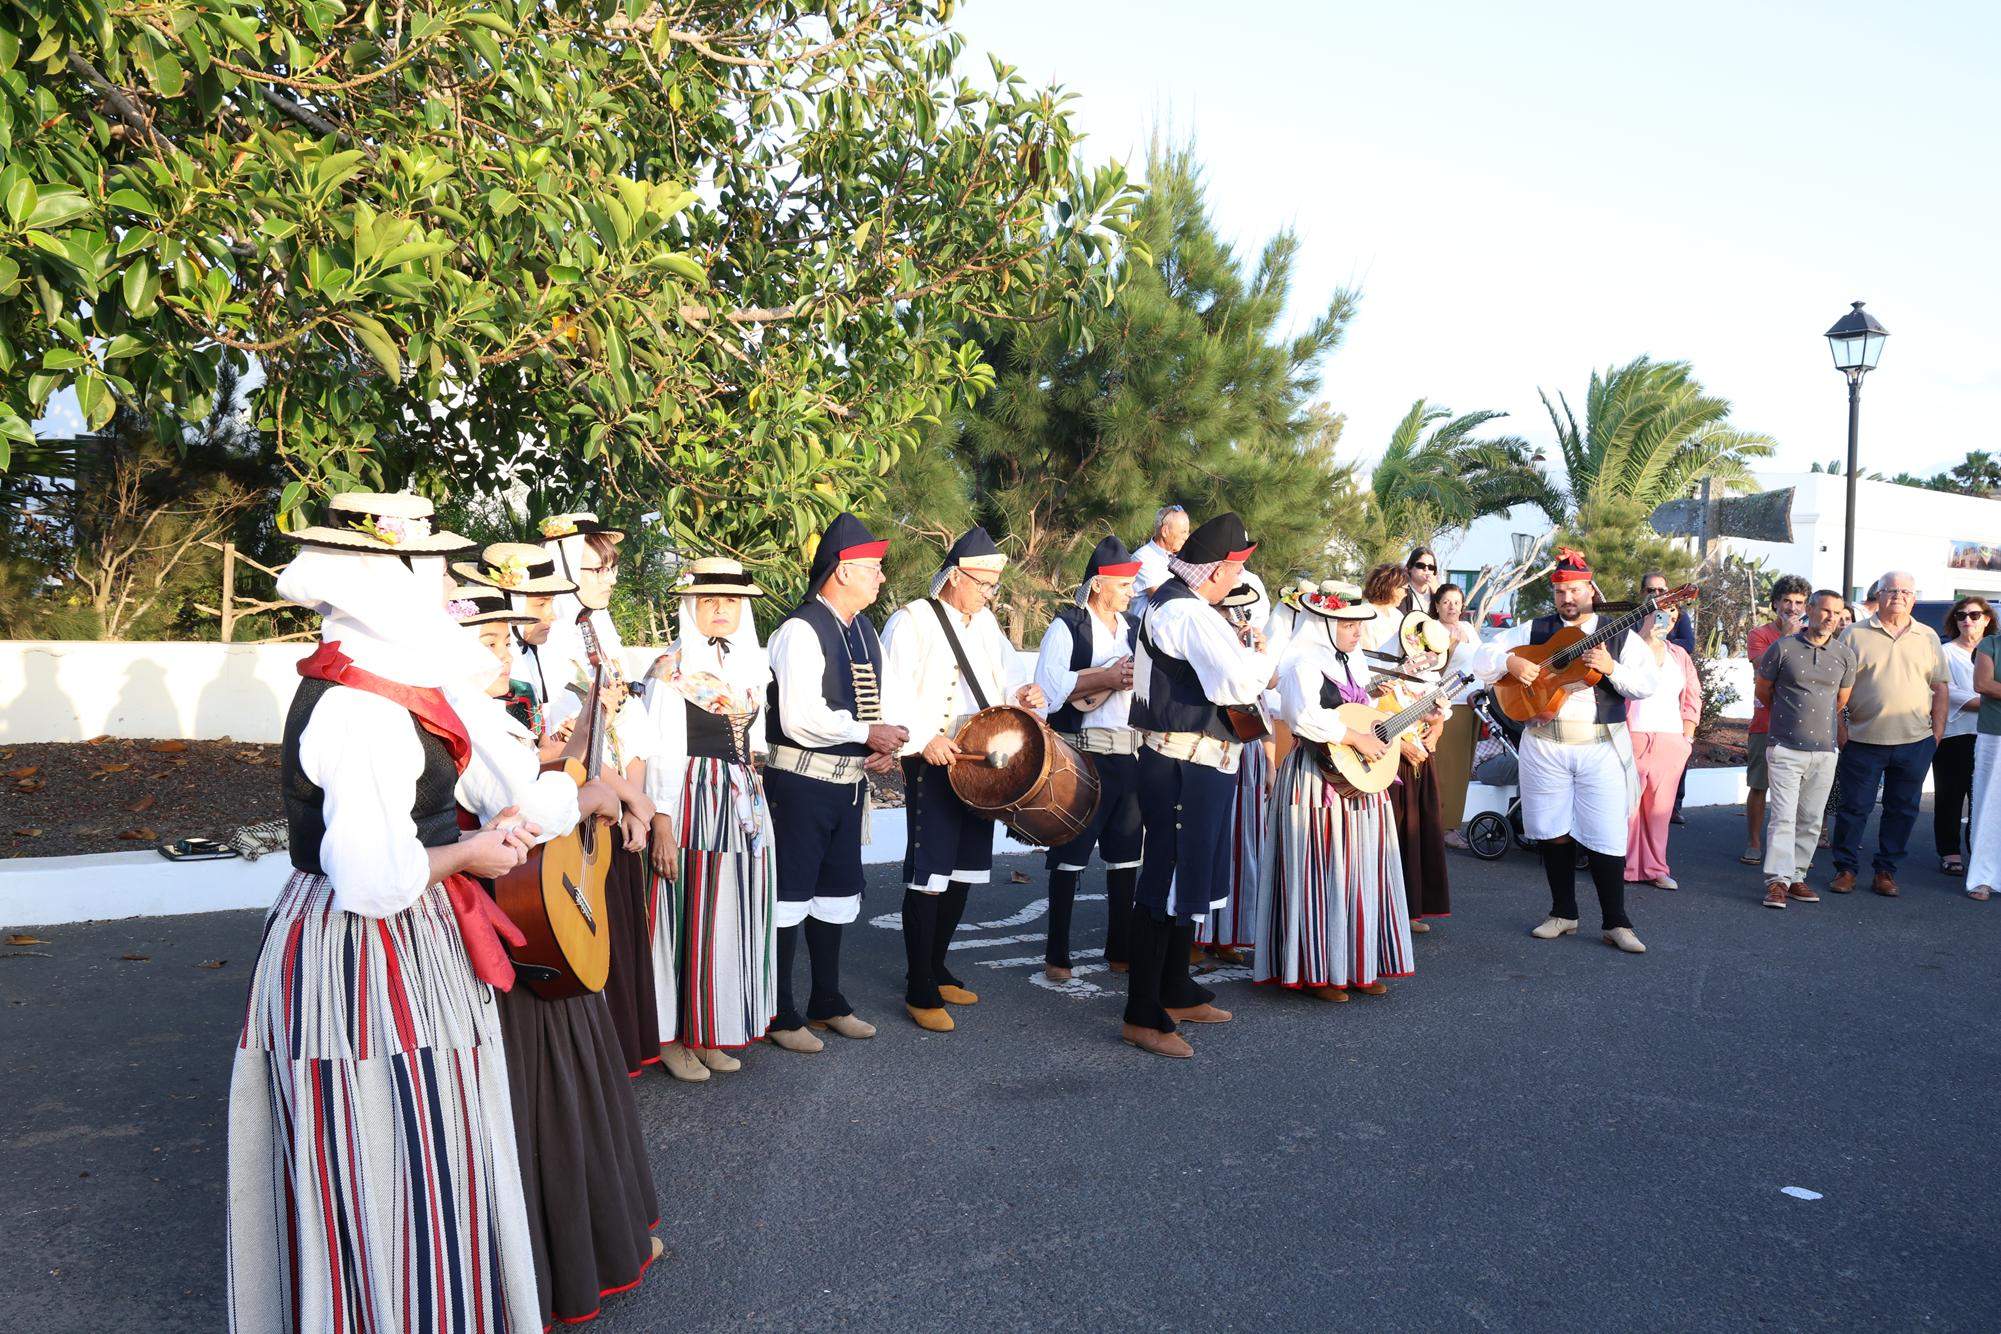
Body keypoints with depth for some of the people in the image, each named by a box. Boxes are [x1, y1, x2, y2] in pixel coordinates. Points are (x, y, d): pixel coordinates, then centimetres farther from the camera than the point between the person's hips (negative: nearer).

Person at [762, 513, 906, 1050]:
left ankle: (828, 1004, 31)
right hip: (801, 783, -9)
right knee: (790, 895, 0)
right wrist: (868, 734, -17)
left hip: (849, 781, 9)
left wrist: (881, 749, 2)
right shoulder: (800, 630, -17)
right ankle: (780, 1015, 12)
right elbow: (801, 719, -25)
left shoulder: (864, 631, 12)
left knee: (837, 892, 17)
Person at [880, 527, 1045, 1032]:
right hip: (934, 767, -8)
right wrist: (924, 738, -25)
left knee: (965, 872, 15)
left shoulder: (985, 623, 14)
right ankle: (920, 991, 5)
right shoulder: (912, 621, -10)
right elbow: (891, 693, -16)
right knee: (929, 877, -5)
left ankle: (937, 969, 30)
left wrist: (1022, 692, 1)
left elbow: (1007, 672, 23)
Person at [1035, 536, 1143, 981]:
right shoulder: (1067, 626, -4)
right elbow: (1048, 686, -16)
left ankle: (1120, 950, 22)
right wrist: (1108, 678, -18)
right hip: (1083, 755, -6)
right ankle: (1057, 955, 10)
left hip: (1131, 755, 6)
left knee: (1125, 857, 11)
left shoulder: (1134, 628, 15)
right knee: (1070, 856, 1)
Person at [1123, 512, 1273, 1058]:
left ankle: (1176, 992, 33)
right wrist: (1261, 656, -8)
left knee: (1189, 878, 20)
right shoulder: (1190, 614, -19)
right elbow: (1237, 686, -27)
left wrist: (1245, 659, 9)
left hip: (1185, 764, 11)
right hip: (1185, 766, -11)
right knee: (1168, 884, -5)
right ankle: (1143, 1015, 2)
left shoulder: (1168, 603, 16)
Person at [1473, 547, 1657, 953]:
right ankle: (1563, 913, 20)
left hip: (1602, 748, -1)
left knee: (1606, 837, -4)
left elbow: (1647, 685, -2)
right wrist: (1510, 662, -13)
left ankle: (1616, 923, 6)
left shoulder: (1620, 636, 7)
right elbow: (1482, 658, 7)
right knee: (1552, 832, 7)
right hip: (1545, 747, 2)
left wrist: (1611, 667, -18)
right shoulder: (1534, 630, 9)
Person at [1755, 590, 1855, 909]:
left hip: (1824, 750, 4)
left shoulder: (1845, 655, 6)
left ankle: (1797, 876, 16)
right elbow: (1763, 691, 10)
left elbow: (1841, 701, 21)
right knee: (1783, 816, -9)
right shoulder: (1783, 648, -3)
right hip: (1785, 748, -4)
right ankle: (1778, 880, -9)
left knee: (1811, 820, 8)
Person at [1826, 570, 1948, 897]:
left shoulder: (1927, 638, 9)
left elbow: (1940, 687, 13)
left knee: (1902, 810, 8)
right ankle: (1845, 868, 14)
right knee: (1854, 807, 2)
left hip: (1915, 742, 3)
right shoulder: (1856, 635, 1)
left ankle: (1886, 871, 19)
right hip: (1863, 740, -2)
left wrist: (1937, 732, 6)